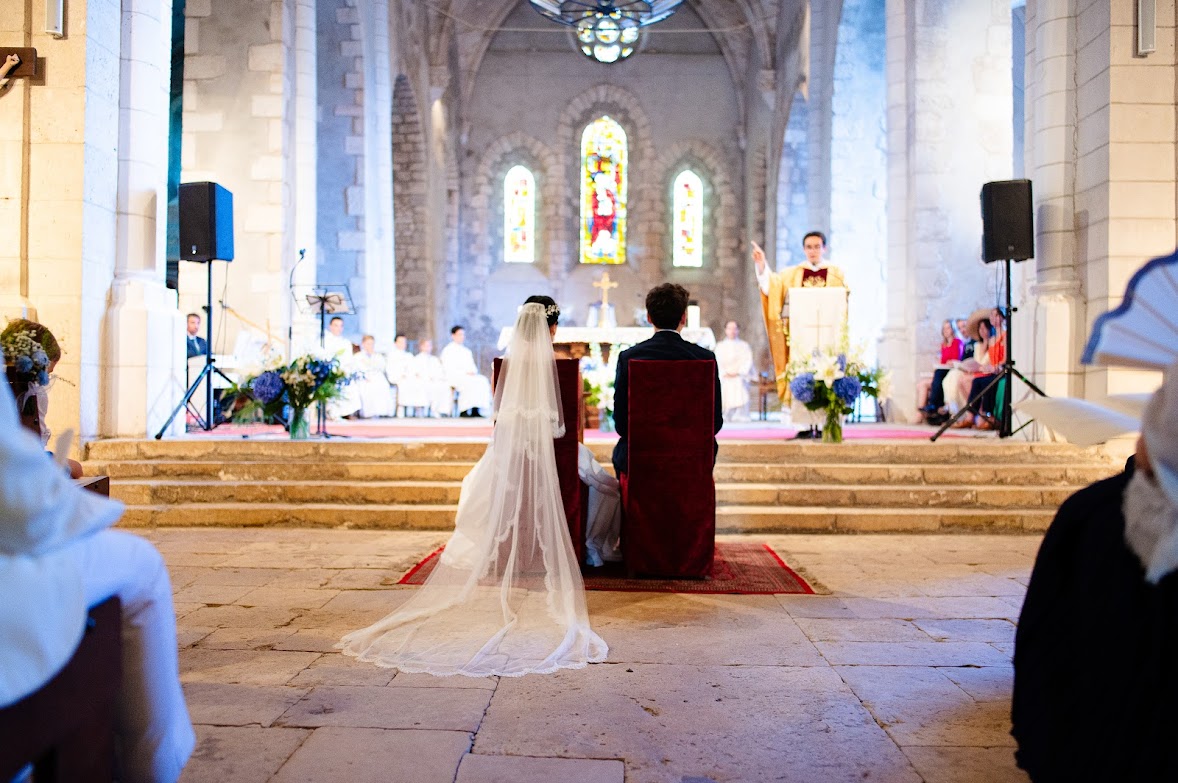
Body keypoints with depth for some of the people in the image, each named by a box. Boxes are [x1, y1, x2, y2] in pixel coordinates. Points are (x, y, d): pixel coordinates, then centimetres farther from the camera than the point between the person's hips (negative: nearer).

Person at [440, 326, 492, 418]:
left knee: (483, 381, -22)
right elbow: (449, 369, -7)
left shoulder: (467, 351, 24)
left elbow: (472, 367, 21)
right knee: (468, 383, -36)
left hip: (469, 376, 6)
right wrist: (465, 372, -16)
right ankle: (463, 411, -32)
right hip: (453, 377, -6)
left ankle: (475, 410, -26)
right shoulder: (448, 350, 3)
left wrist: (473, 372, -5)